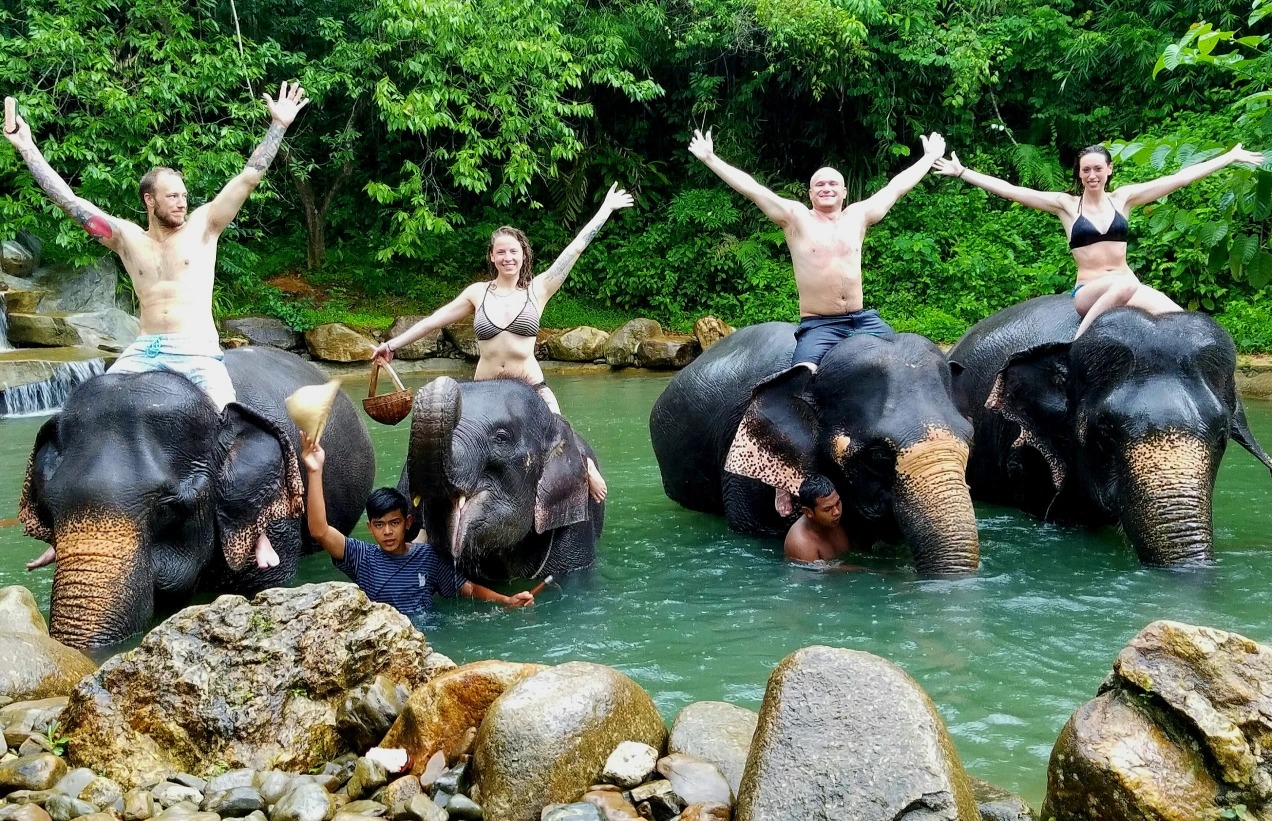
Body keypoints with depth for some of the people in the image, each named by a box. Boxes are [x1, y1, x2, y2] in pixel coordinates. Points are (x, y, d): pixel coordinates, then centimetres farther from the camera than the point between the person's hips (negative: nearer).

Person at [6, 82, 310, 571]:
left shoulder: (203, 226, 5)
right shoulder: (127, 237, 9)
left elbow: (248, 178, -1)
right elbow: (68, 199, 7)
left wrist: (278, 126, -7)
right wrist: (27, 148, 4)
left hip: (197, 351, -3)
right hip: (143, 350, 3)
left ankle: (260, 533, -14)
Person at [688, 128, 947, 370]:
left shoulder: (858, 216, 13)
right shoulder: (796, 217, 3)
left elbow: (897, 186, 23)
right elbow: (751, 188, 0)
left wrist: (930, 157, 30)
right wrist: (709, 158, -4)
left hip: (862, 321, 4)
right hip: (818, 326, -4)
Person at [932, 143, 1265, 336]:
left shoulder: (1123, 198, 11)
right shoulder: (1066, 204, 4)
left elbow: (1179, 178, 12)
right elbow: (1009, 190, -1)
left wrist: (1230, 157, 13)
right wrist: (962, 172, -7)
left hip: (1127, 286, 3)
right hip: (1088, 292, -3)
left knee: (1177, 320, -28)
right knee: (1125, 285, -39)